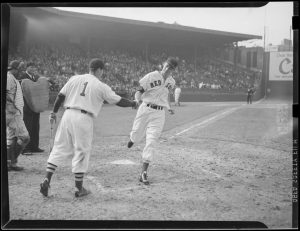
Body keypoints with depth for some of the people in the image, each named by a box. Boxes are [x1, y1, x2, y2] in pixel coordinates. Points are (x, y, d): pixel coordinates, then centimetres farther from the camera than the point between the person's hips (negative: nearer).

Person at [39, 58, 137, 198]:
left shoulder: (74, 79, 11)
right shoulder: (101, 87, 1)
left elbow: (61, 96, 8)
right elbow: (119, 101, 5)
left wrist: (54, 113, 15)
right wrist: (132, 103, 22)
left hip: (68, 114, 4)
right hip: (84, 119, -4)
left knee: (59, 148, 10)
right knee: (81, 152, 6)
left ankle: (47, 180, 1)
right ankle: (79, 188, 14)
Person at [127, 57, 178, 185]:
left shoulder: (171, 82, 9)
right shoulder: (151, 76, -8)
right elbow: (140, 90, -11)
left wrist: (169, 107, 18)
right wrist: (138, 99, -31)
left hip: (159, 114, 3)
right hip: (145, 109, -2)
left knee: (151, 142, -5)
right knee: (137, 136, 7)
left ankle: (143, 173, -3)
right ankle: (132, 138, 50)